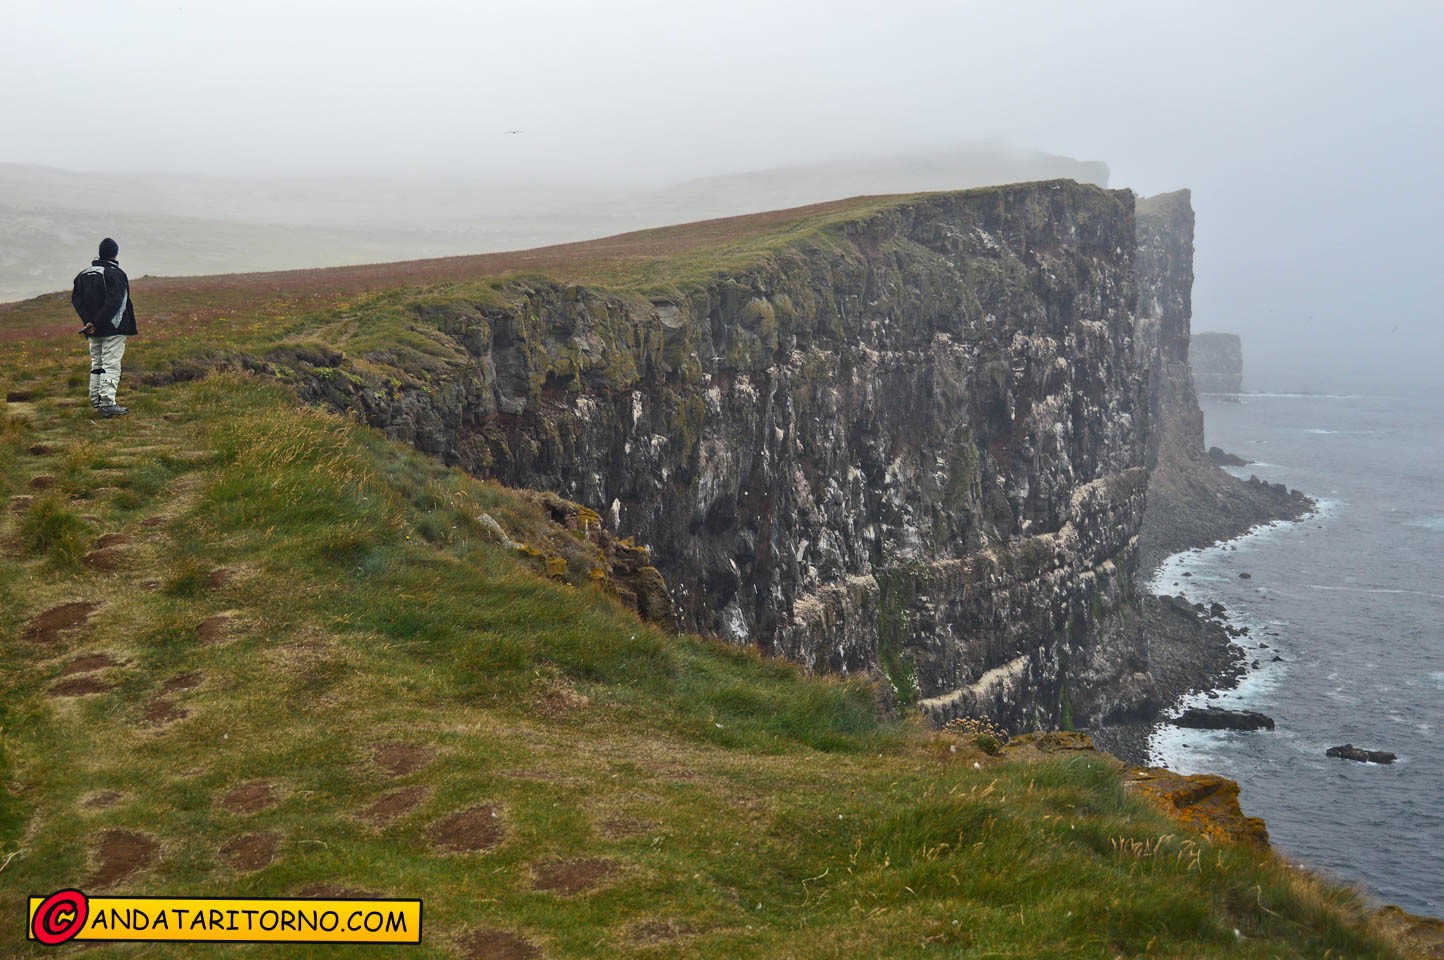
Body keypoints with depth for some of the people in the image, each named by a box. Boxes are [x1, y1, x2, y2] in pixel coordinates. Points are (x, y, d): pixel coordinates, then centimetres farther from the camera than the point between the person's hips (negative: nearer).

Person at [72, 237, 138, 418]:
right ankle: (107, 403, -12)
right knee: (111, 365, -6)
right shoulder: (116, 274, -11)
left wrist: (89, 320, -6)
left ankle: (96, 401, 19)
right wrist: (97, 323, -17)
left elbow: (76, 299, 3)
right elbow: (114, 301, -21)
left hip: (93, 330, 7)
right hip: (113, 328, -7)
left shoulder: (84, 274, 11)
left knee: (96, 364, 17)